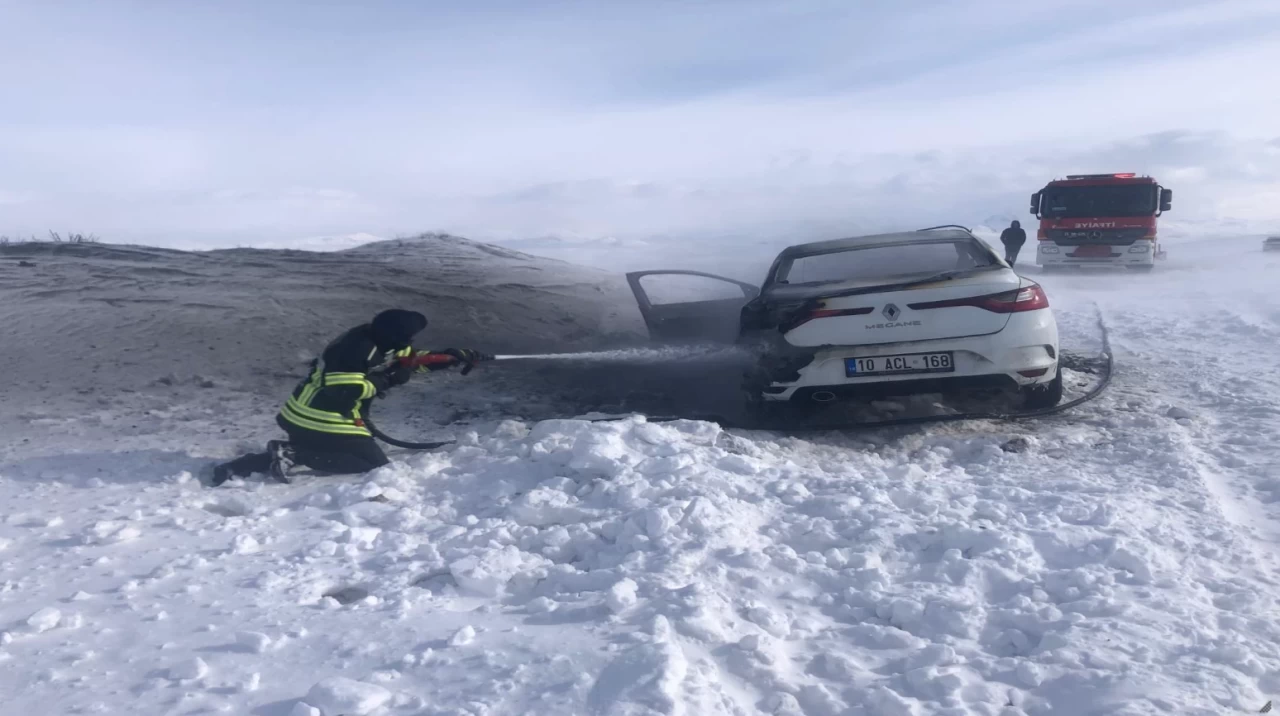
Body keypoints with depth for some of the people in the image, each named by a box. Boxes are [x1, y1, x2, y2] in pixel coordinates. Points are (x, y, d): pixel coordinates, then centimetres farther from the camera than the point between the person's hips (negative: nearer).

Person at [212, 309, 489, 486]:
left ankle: (235, 468, 16)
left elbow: (414, 359, 16)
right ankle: (293, 453, -14)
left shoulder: (378, 341, 8)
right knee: (376, 465, -4)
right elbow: (345, 390, -26)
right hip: (323, 419, -10)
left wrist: (456, 357, 10)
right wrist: (386, 380, -17)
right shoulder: (359, 348, -21)